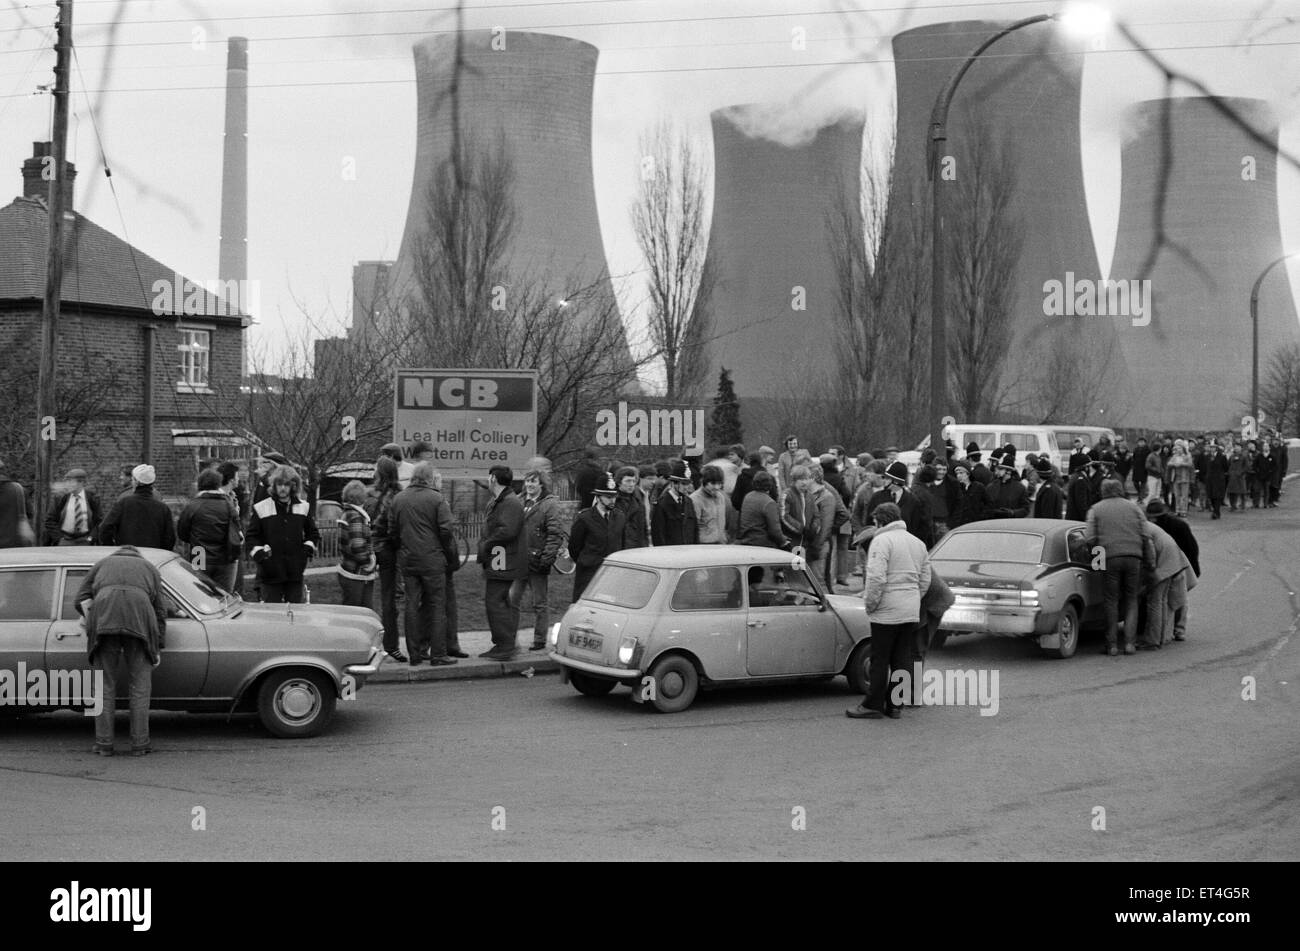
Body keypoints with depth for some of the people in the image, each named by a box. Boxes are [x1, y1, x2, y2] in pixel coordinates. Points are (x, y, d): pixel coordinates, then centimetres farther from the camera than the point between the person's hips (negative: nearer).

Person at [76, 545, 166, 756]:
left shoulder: (102, 564, 34)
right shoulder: (150, 569, 33)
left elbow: (82, 599, 17)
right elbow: (160, 611, 25)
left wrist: (92, 625, 21)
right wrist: (158, 649, 27)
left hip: (104, 617, 0)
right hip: (140, 617, 0)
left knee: (104, 685, 8)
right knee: (140, 686, 7)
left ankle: (104, 743, 8)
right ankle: (139, 743, 7)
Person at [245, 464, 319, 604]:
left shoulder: (303, 507, 10)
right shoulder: (261, 508, 1)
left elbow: (313, 532, 22)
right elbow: (251, 536, 4)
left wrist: (309, 546, 4)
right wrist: (258, 552, -12)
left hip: (296, 572, 2)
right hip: (270, 572, -2)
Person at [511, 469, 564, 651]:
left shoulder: (549, 505, -5)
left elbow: (555, 535, -11)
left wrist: (547, 557, -19)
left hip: (537, 561, -5)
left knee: (540, 603, 4)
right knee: (511, 600, 3)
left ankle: (540, 641, 11)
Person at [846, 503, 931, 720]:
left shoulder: (882, 541, -10)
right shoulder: (918, 543, 15)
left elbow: (876, 577, -19)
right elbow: (925, 580, 16)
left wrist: (869, 604, -9)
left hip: (887, 612, -7)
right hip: (911, 612, 7)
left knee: (880, 660, 0)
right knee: (901, 661, 10)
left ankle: (873, 705, 5)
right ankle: (894, 705, 14)